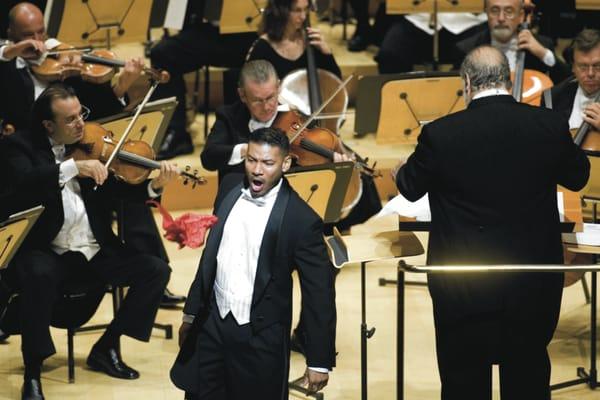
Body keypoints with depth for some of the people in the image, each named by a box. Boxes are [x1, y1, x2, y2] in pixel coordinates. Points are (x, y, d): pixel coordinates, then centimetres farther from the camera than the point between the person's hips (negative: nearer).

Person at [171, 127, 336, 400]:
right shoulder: (230, 189, 1)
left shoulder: (301, 220, -16)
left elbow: (319, 293, -12)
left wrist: (320, 361, -12)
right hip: (212, 325, 5)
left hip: (261, 337, -5)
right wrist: (191, 312, 16)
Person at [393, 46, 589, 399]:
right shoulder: (550, 125, -9)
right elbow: (578, 177, 9)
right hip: (535, 285, 2)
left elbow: (410, 188, 3)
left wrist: (402, 171, 26)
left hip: (464, 287, -2)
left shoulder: (440, 134, -15)